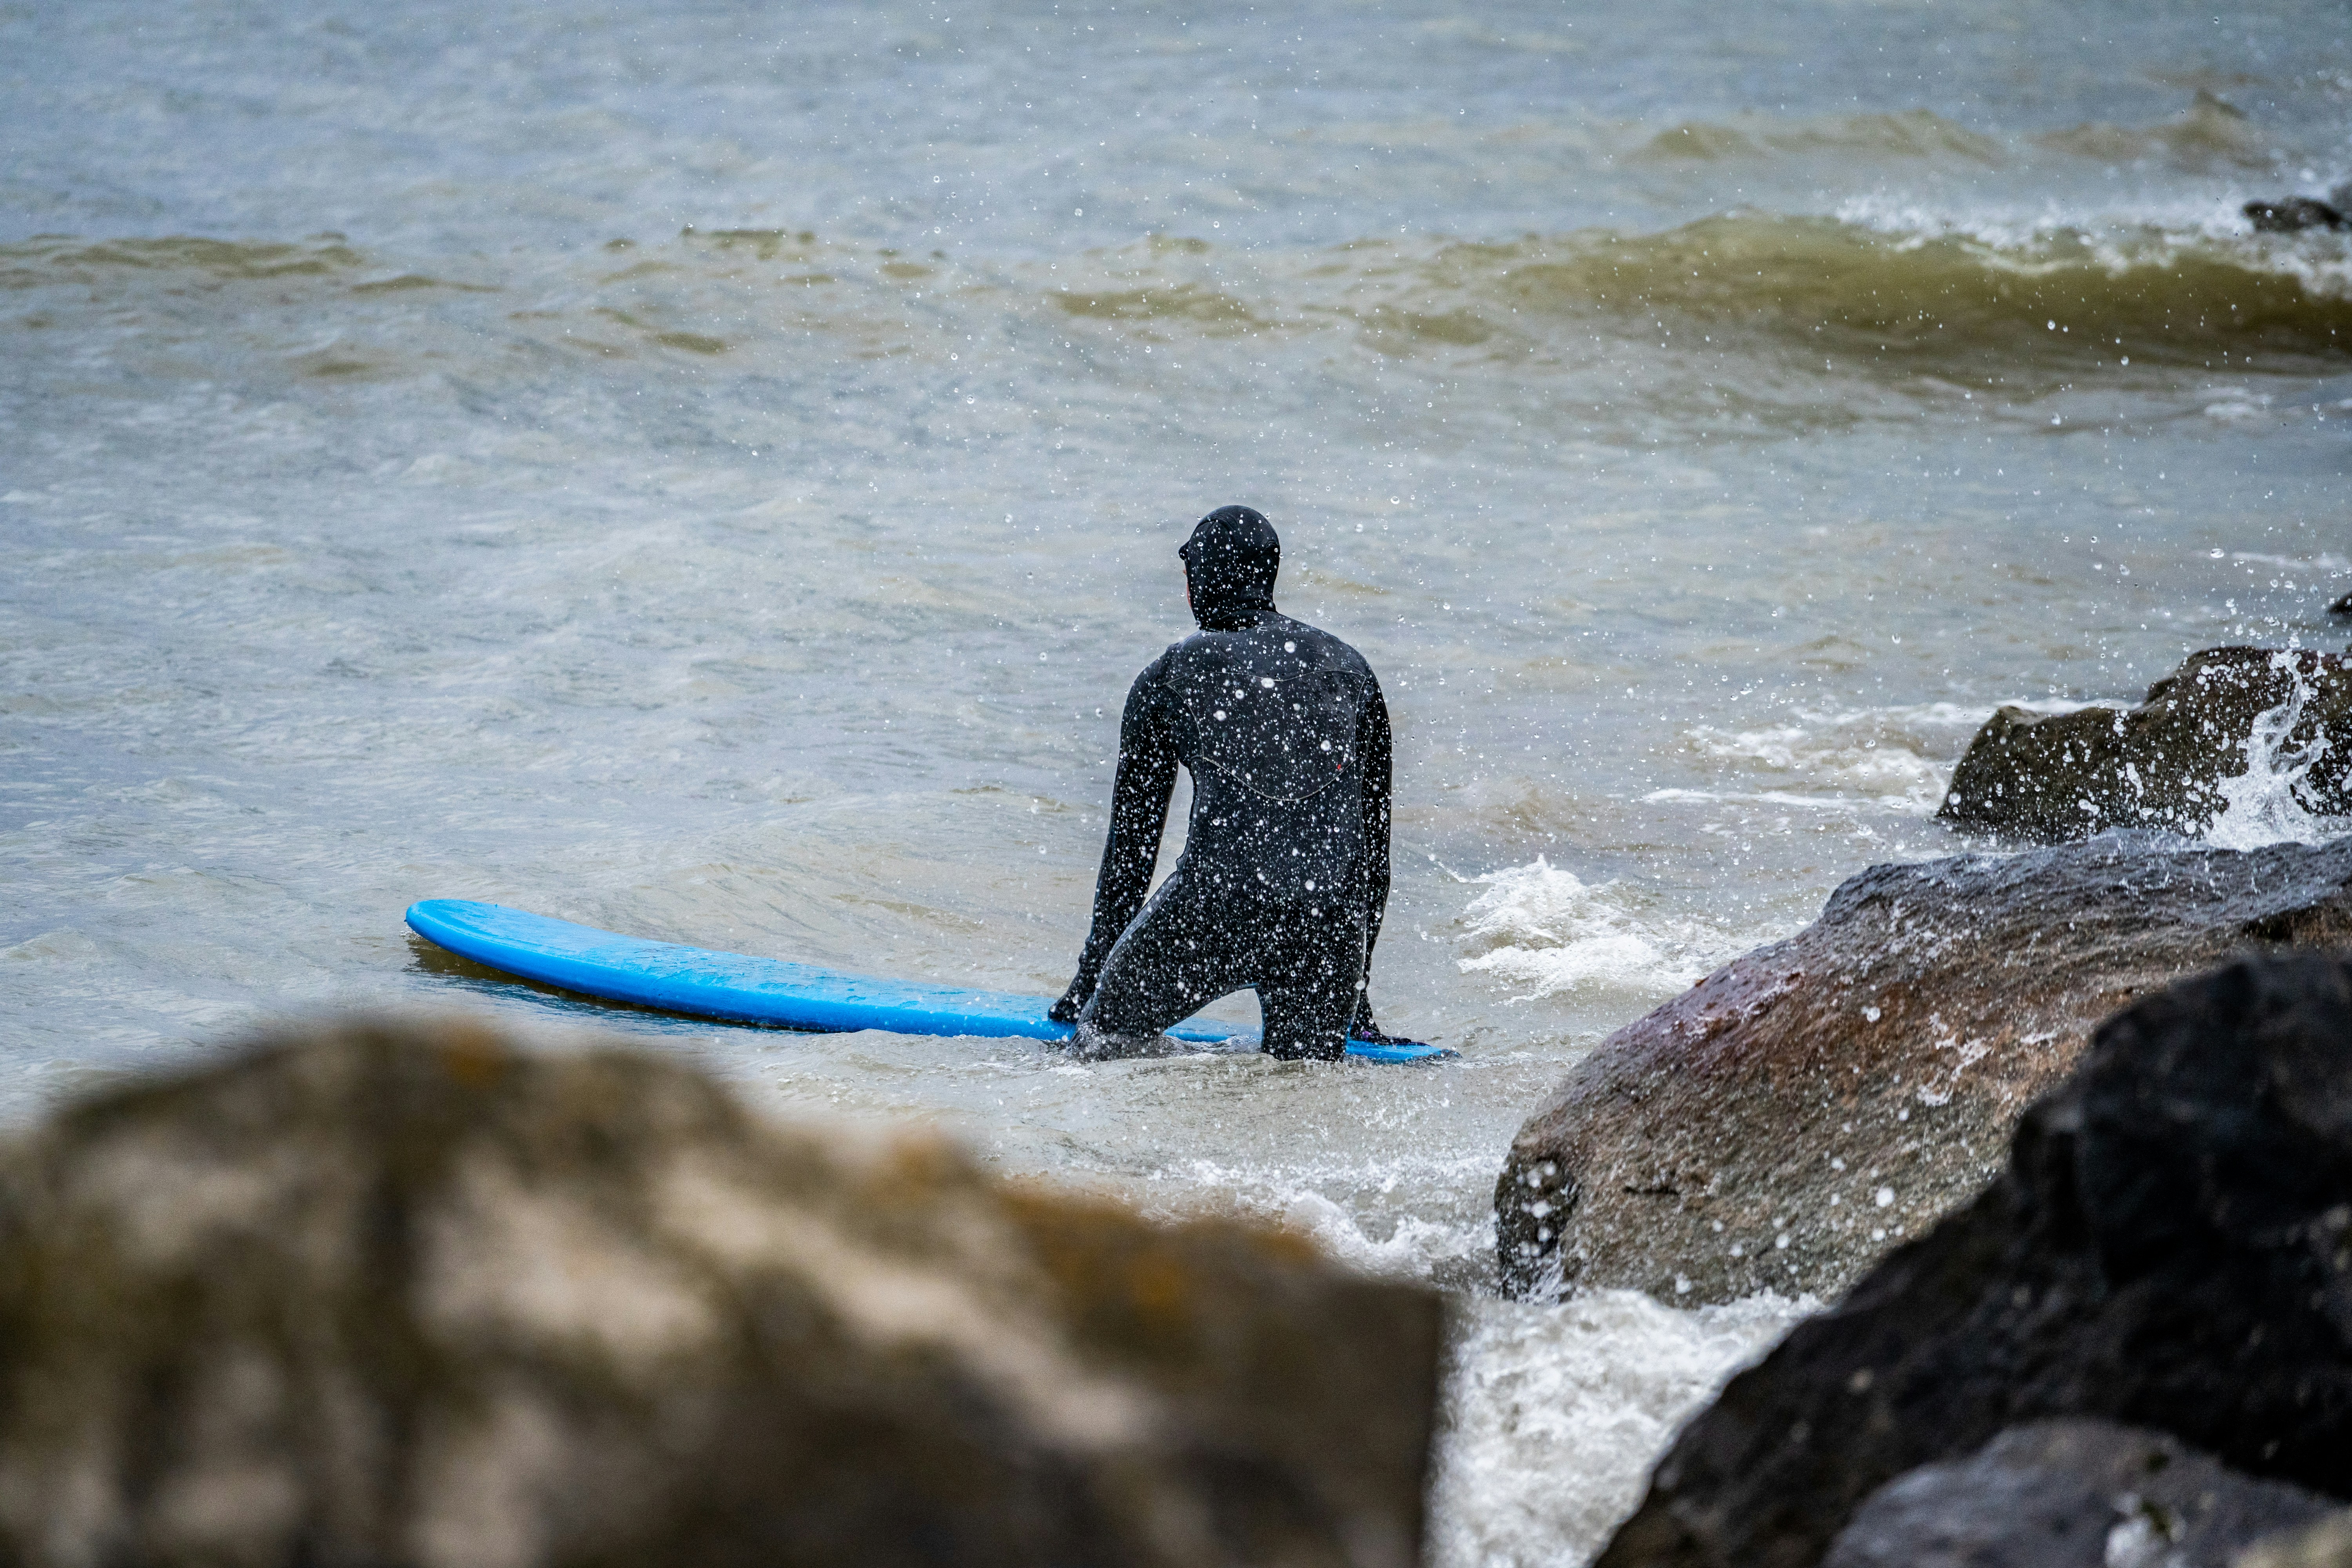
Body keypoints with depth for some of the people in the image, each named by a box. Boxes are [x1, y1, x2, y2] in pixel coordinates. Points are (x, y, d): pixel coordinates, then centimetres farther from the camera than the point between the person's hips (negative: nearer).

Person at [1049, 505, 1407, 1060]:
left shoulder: (1170, 676, 16)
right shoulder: (1351, 669, 22)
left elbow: (1133, 832, 21)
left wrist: (1095, 970, 31)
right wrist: (1356, 990, 32)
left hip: (1215, 906, -2)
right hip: (1332, 928, 2)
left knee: (1103, 1039, 13)